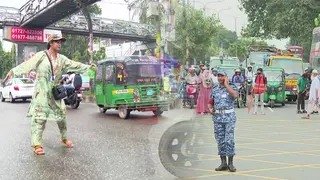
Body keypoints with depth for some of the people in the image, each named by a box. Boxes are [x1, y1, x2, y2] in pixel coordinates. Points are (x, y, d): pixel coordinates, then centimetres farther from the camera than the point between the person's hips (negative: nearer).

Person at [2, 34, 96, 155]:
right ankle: (36, 144, -6)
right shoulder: (41, 55, -4)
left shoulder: (62, 59, 10)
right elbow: (28, 64, -13)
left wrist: (88, 67, -1)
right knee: (39, 117, -9)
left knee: (61, 116, 11)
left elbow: (75, 65, 7)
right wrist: (13, 71, -23)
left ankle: (64, 138, 29)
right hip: (42, 92, -5)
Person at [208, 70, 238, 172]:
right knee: (220, 140, 6)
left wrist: (226, 85, -16)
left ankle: (230, 163, 5)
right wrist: (210, 109, -5)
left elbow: (235, 95, -23)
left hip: (229, 117, -4)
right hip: (217, 117, 4)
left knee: (229, 140, -5)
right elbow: (210, 103, 16)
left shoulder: (231, 87, 0)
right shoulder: (214, 89, 10)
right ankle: (223, 163, 14)